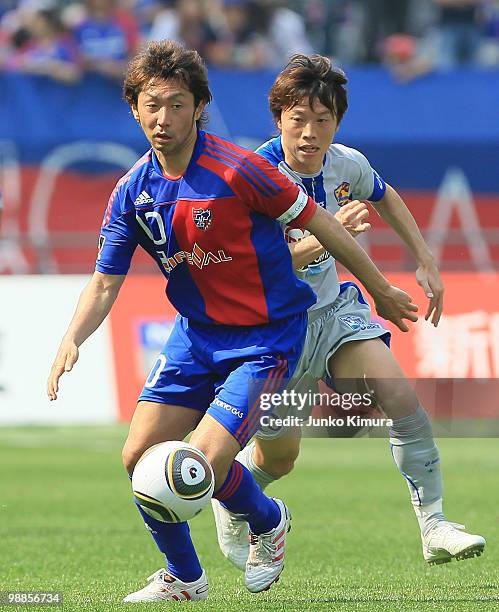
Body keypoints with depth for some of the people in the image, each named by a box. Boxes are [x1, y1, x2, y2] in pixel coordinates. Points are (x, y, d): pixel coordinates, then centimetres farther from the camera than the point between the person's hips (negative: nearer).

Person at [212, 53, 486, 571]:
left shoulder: (346, 165, -6)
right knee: (277, 459, 9)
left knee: (400, 397, -19)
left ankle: (434, 528, -15)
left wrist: (425, 262, 16)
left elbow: (385, 196, 19)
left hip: (333, 309, 4)